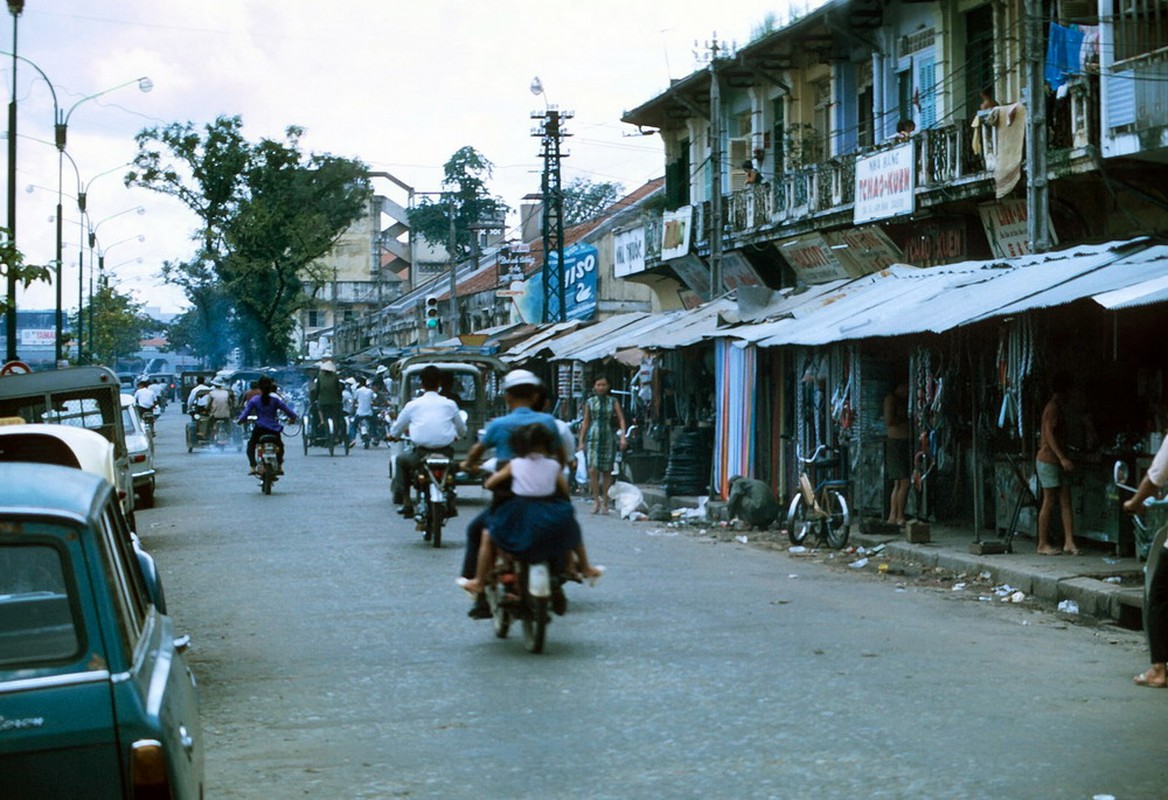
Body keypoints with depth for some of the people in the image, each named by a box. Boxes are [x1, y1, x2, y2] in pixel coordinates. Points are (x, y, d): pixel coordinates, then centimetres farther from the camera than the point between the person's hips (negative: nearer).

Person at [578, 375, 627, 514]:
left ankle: (604, 502, 11)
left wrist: (623, 437, -9)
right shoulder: (590, 402, 9)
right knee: (593, 469, -13)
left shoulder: (613, 402, 7)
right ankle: (596, 500, -4)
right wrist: (581, 441, 9)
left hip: (608, 438, 0)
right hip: (593, 437, 0)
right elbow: (585, 422, 12)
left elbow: (621, 420, 3)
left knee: (606, 471, 3)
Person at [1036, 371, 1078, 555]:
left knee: (1066, 502, 3)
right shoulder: (1053, 408, -12)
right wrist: (1063, 458, -25)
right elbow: (1050, 435, -20)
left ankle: (1069, 542, -1)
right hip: (1048, 460, -10)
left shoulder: (1056, 407, 18)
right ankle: (1043, 544, 0)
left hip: (1058, 462, 10)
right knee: (1049, 502, -6)